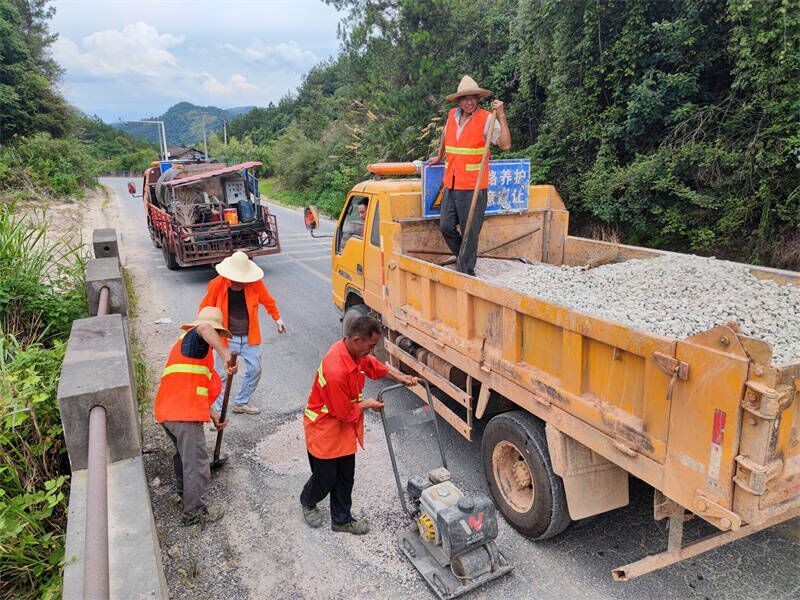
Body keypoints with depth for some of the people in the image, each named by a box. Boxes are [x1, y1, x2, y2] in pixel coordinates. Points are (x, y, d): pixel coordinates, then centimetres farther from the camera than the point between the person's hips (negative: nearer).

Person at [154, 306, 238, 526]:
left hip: (165, 411, 10)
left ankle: (184, 491, 51)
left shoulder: (185, 344, 25)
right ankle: (194, 512, 13)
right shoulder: (195, 337, -6)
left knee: (183, 453, 31)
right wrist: (225, 354, -47)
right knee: (196, 464, 1)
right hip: (185, 414, -10)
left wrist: (212, 413, 21)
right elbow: (203, 328, -35)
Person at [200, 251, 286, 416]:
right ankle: (217, 409, 19)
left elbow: (268, 301, 8)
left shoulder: (254, 283, -9)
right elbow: (205, 308, -1)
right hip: (227, 338, -2)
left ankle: (241, 403, 30)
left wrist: (277, 319, 17)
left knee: (255, 370, 9)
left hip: (250, 337, 3)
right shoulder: (217, 284, -13)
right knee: (221, 374, 0)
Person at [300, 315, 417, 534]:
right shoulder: (336, 371, -38)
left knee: (345, 476, 17)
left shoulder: (354, 351, -11)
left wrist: (401, 377, 0)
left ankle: (342, 519, 35)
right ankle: (308, 502, 45)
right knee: (325, 478, 14)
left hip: (345, 427, 8)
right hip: (324, 428, -7)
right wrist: (367, 404, -9)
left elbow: (375, 365, 11)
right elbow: (346, 413, -26)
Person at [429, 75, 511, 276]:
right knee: (446, 226, 8)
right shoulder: (452, 115, 8)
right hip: (451, 184, 6)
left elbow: (505, 144, -17)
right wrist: (439, 156, 38)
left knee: (470, 232, 1)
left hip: (473, 187, -5)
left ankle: (467, 271, 15)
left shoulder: (486, 118, -8)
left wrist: (501, 116, -22)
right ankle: (464, 257, 31)